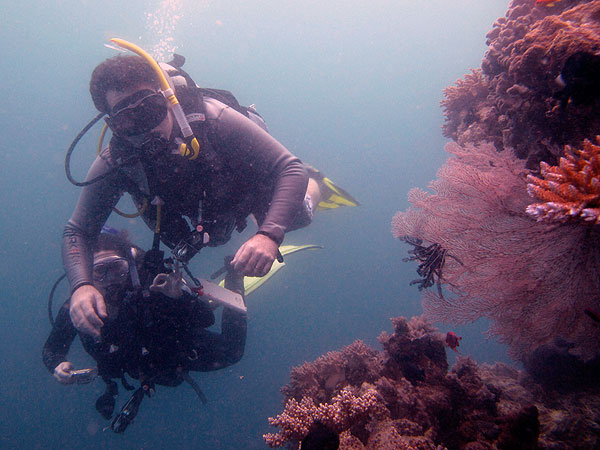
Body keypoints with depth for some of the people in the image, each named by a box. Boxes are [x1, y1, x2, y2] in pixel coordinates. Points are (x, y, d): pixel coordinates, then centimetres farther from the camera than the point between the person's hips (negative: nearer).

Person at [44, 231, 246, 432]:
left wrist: (180, 297, -56)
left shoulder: (149, 289, -42)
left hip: (180, 349, -4)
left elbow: (207, 319, -39)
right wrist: (57, 366, -36)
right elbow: (51, 349, -13)